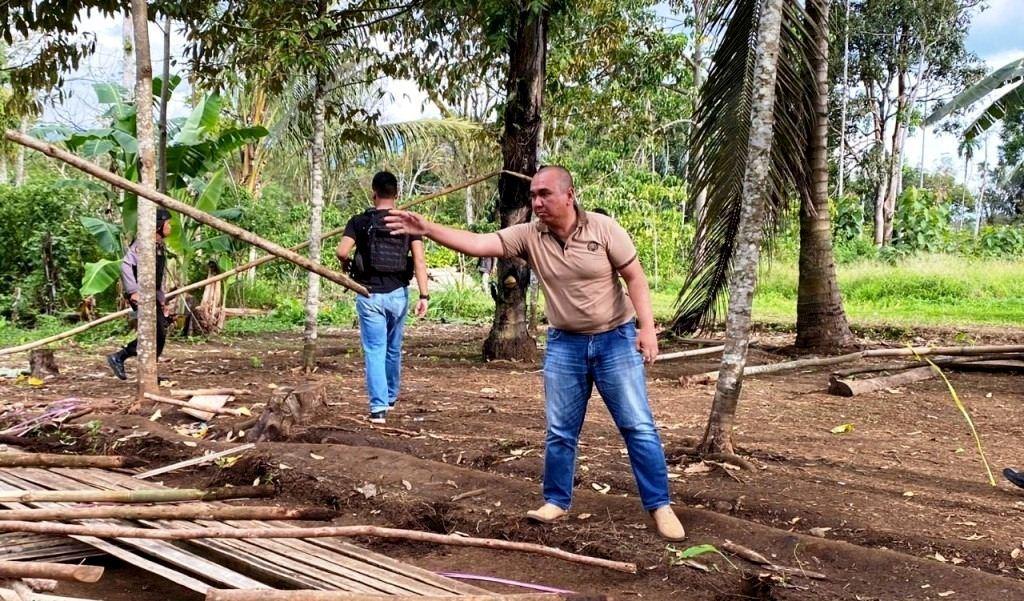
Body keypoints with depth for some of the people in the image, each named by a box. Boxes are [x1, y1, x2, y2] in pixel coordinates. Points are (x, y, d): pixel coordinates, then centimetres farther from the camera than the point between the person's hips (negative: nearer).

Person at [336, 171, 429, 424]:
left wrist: (348, 266, 8)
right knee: (394, 349, 19)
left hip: (370, 294, -2)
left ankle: (378, 407, -8)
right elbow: (419, 260, -6)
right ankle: (391, 398, 35)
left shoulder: (360, 221, -2)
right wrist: (424, 295, -7)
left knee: (374, 351, 0)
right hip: (398, 294, 2)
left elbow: (342, 252, -15)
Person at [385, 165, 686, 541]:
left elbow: (635, 278, -8)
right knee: (560, 432, 8)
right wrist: (426, 229, -25)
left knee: (638, 426, 0)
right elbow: (476, 243, -14)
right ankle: (556, 501, 24)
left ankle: (659, 506, 9)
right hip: (564, 344, 3)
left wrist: (647, 329, -16)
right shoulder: (529, 236, -6)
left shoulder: (603, 229, -12)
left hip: (615, 340, -3)